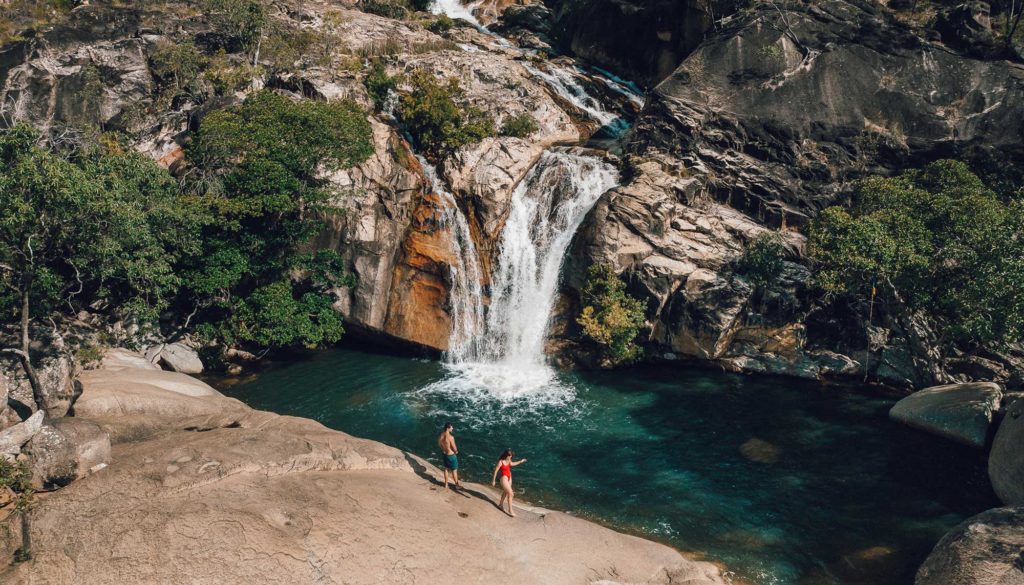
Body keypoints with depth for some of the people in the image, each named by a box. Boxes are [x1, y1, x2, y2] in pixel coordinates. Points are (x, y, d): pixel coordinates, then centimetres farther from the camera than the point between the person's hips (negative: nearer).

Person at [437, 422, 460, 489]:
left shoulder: (441, 436, -8)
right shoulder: (451, 437, -30)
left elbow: (439, 444, 8)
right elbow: (454, 448, -23)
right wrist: (456, 451, -1)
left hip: (444, 454, 7)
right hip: (451, 455, -7)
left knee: (446, 469, 23)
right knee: (454, 470, 14)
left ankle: (446, 484, 35)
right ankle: (457, 484, 30)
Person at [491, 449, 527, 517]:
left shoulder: (508, 460, -3)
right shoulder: (500, 462, -25)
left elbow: (511, 464, 21)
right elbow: (496, 471, -17)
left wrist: (520, 461, 21)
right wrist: (493, 480, -12)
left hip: (509, 477, 8)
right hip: (504, 478, -8)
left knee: (506, 492, 25)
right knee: (510, 494, -8)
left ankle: (501, 504, 46)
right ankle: (510, 510, 1)